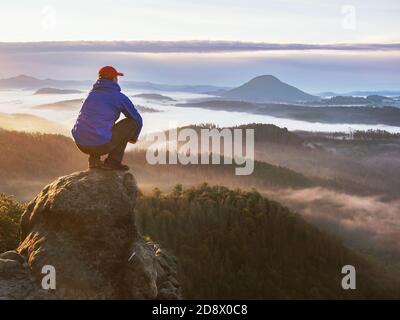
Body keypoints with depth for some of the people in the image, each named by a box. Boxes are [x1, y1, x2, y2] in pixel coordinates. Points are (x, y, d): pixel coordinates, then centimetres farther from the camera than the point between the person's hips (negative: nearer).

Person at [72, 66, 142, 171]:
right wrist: (134, 137, 32)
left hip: (81, 144, 7)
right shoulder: (120, 97, 2)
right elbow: (138, 120, 10)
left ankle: (94, 159, 20)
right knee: (132, 121, 11)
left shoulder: (91, 94, 20)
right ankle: (113, 161, 7)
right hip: (101, 145, -7)